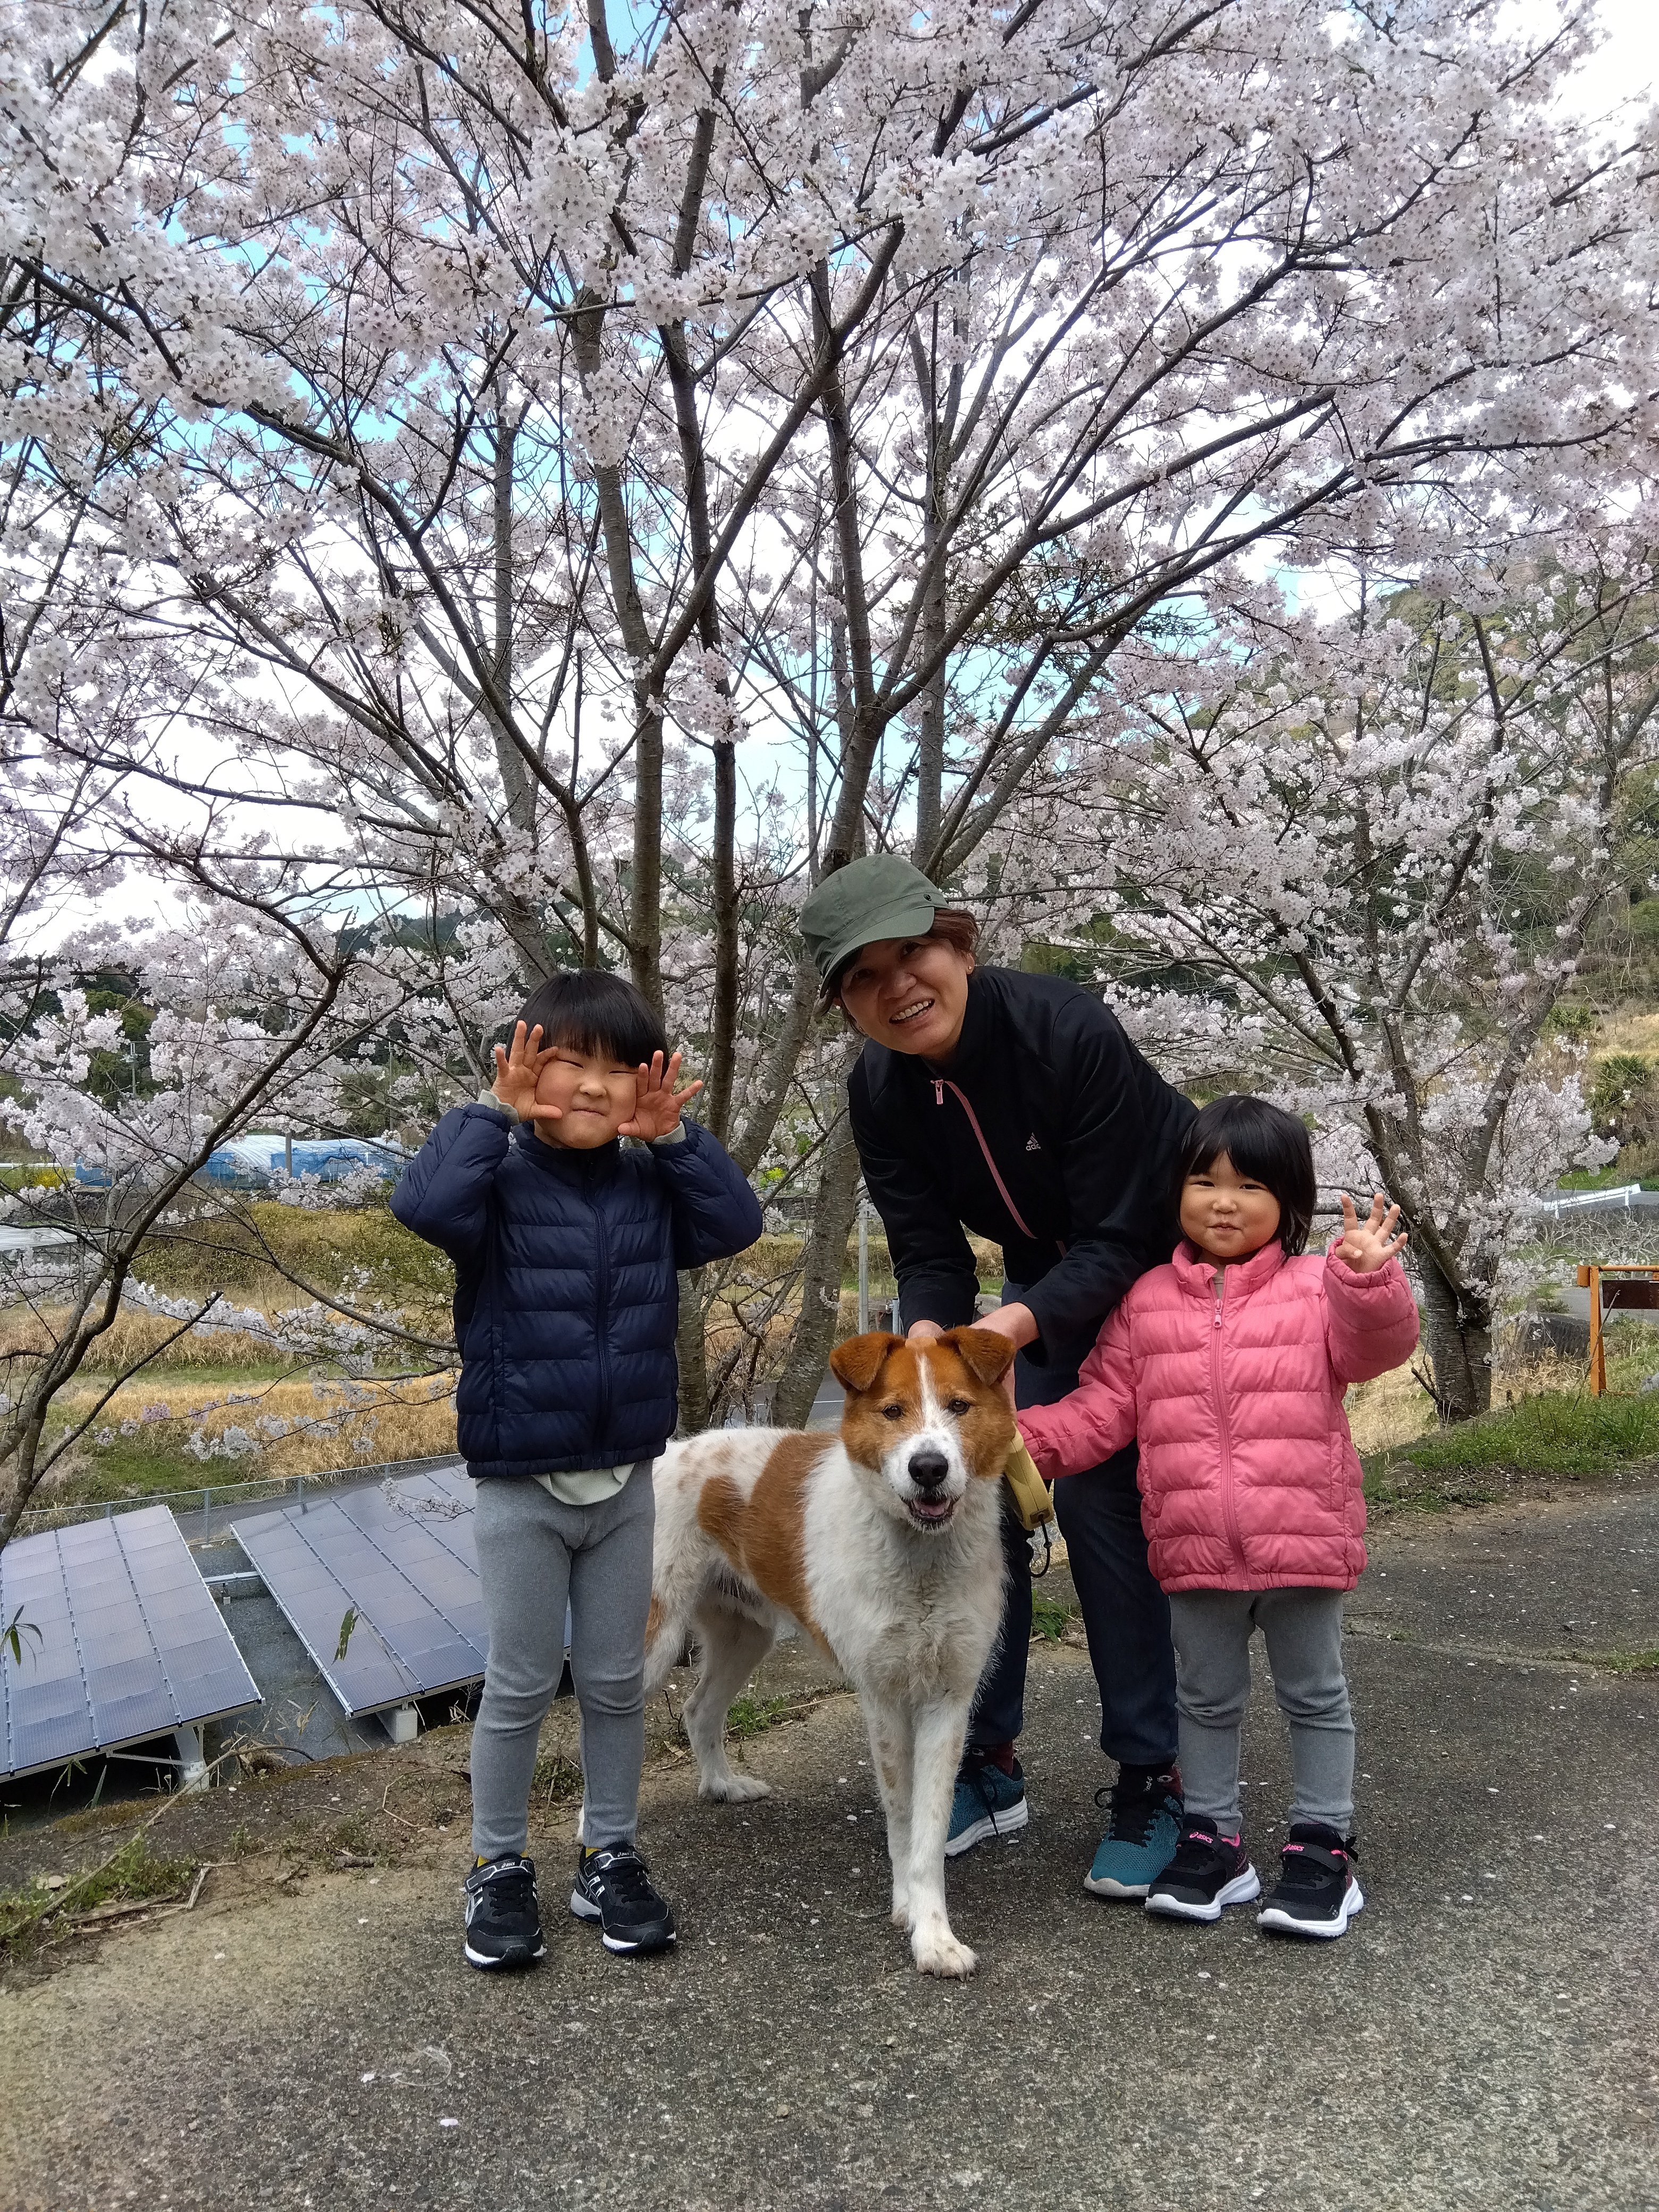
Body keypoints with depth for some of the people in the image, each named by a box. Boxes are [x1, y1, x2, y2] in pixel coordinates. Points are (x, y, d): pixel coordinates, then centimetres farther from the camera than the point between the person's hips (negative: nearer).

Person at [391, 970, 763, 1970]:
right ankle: (499, 1869, 27)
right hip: (522, 1486, -4)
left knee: (618, 1681, 15)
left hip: (625, 1481, 4)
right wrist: (494, 1113, -24)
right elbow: (426, 1205, -30)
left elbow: (738, 1223, -7)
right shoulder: (500, 1180, -11)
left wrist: (674, 1137, -12)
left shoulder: (650, 1186, 2)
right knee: (521, 1686, 9)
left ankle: (610, 1857, 31)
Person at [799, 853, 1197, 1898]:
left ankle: (1152, 1781, 5)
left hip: (1167, 1260, -5)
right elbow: (930, 1253, -13)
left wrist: (1014, 1327, -44)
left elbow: (1120, 1240, -30)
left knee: (1105, 1499, -13)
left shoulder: (1069, 1030, -32)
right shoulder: (880, 1092, -15)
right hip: (1047, 1279, 6)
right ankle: (990, 1766, 16)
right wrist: (927, 1336, -35)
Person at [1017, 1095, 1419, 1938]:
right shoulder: (1147, 1302, 3)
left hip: (1302, 1542, -2)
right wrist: (1028, 1437, -11)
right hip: (1194, 1548, 3)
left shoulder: (1316, 1287, -3)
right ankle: (1212, 1838, 33)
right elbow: (1103, 1409, 3)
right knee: (1205, 1699, 17)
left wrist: (1369, 1277, -37)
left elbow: (1373, 1346, -19)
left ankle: (1323, 1843, 30)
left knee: (1315, 1695, 15)